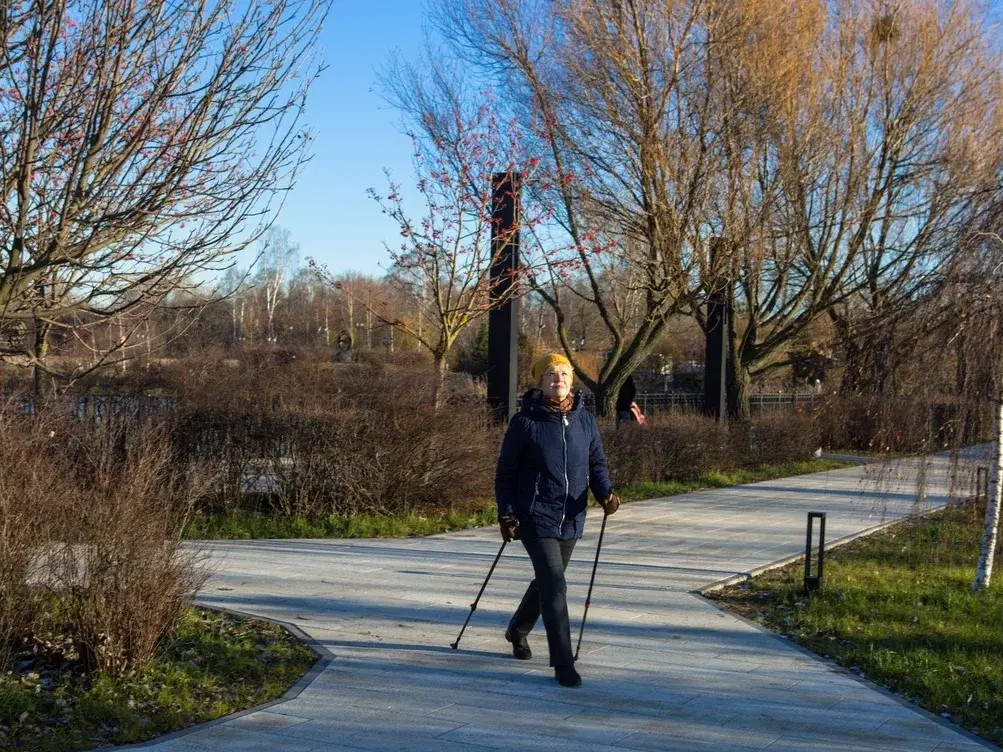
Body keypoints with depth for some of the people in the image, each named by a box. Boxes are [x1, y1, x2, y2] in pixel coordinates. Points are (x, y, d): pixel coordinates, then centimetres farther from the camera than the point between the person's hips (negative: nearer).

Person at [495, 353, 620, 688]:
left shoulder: (584, 420, 2)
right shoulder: (525, 422, -9)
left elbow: (597, 463, 9)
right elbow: (506, 472, -3)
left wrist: (605, 492, -10)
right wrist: (506, 514, -10)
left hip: (571, 521, 5)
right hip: (536, 518, -5)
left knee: (547, 581, 20)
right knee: (554, 585, -13)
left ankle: (518, 630, 46)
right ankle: (563, 664, -8)